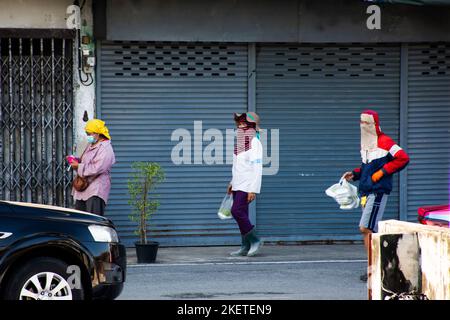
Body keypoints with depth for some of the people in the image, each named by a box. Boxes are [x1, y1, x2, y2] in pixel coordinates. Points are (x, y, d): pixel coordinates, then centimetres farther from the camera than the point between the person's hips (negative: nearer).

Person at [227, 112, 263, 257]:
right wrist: (232, 182, 22)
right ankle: (246, 247, 8)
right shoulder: (241, 142, 13)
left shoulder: (254, 143, -14)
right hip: (238, 185, 9)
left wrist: (253, 190, -23)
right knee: (241, 215, 6)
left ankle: (255, 240, -5)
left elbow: (257, 168, -19)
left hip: (248, 185, -9)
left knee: (237, 211, -16)